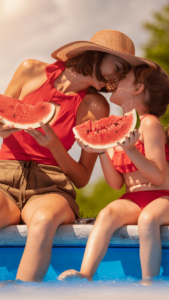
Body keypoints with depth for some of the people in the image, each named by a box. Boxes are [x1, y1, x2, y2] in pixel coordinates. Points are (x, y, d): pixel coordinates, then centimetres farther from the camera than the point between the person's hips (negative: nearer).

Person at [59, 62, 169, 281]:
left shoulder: (149, 124, -6)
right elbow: (116, 183, 8)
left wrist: (131, 150, -24)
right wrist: (101, 151, -5)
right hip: (132, 200, 5)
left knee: (147, 218, -38)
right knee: (107, 213, -28)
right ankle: (85, 275, -43)